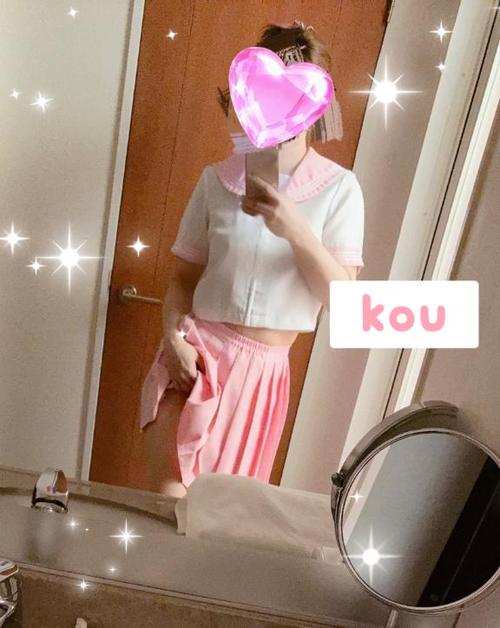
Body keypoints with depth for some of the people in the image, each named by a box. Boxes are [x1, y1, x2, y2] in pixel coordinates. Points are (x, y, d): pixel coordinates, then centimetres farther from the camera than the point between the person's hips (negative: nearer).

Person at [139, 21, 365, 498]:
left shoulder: (339, 189, -5)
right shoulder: (217, 179, -2)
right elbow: (184, 276, 4)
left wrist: (295, 230, -24)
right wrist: (174, 334, -14)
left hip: (262, 371, 0)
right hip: (196, 357, 0)